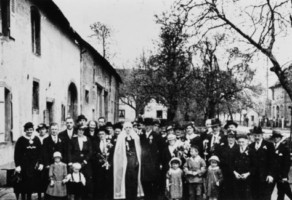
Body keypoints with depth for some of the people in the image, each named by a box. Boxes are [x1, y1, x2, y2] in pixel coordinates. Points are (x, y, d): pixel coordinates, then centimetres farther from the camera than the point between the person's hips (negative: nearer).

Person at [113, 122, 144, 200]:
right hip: (125, 162, -2)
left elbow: (138, 150, 12)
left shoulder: (135, 137, 11)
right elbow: (119, 151, 3)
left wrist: (137, 160, 3)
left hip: (135, 162, 2)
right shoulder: (121, 137, 5)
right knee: (127, 181, -5)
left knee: (134, 180, -1)